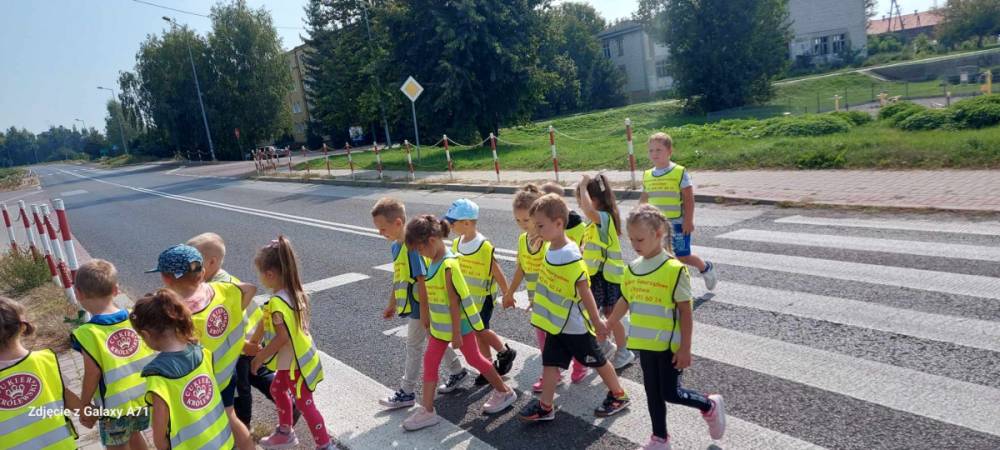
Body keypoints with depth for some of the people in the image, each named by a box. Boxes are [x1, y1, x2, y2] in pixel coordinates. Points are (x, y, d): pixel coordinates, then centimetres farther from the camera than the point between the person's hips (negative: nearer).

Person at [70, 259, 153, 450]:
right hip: (145, 397, 4)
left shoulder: (88, 333, -21)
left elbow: (92, 375, -15)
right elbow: (152, 358, -1)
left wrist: (84, 407, 1)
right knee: (134, 434, 29)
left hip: (115, 406, -4)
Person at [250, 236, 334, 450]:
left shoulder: (277, 302, -28)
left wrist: (259, 357, -16)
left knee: (304, 404, 2)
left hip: (294, 362, -10)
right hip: (295, 358, 10)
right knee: (277, 390, 27)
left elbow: (282, 337, -28)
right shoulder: (293, 292, 1)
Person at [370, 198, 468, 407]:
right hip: (410, 305, 9)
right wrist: (391, 305, 21)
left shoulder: (413, 246, -25)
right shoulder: (395, 246, 5)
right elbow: (398, 278, 15)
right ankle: (457, 371, 36)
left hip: (420, 306, -9)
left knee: (414, 346, 4)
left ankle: (407, 393, 17)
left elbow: (422, 281, -24)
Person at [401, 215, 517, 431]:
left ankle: (505, 392, 28)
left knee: (474, 359, 8)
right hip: (439, 325, 8)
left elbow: (454, 302, -23)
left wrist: (456, 333, -19)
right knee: (430, 362, 8)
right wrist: (428, 317, 20)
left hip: (459, 324, -8)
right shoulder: (434, 261, 1)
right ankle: (427, 410, 17)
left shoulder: (448, 265, -26)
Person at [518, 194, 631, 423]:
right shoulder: (551, 250, -2)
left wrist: (597, 322, -16)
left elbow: (585, 292, -22)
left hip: (575, 325, -7)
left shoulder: (571, 256, -26)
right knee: (550, 363, 12)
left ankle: (619, 396, 32)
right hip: (556, 322, 7)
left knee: (597, 361, 12)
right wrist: (539, 302, 20)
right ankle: (545, 407, 24)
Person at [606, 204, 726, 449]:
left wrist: (685, 348, -15)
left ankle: (710, 406, 28)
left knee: (669, 392, 1)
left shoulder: (674, 269, -18)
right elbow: (625, 302, 13)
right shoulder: (632, 269, 0)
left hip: (669, 343, -6)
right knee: (652, 392, 14)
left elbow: (685, 311, -15)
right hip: (645, 342, 6)